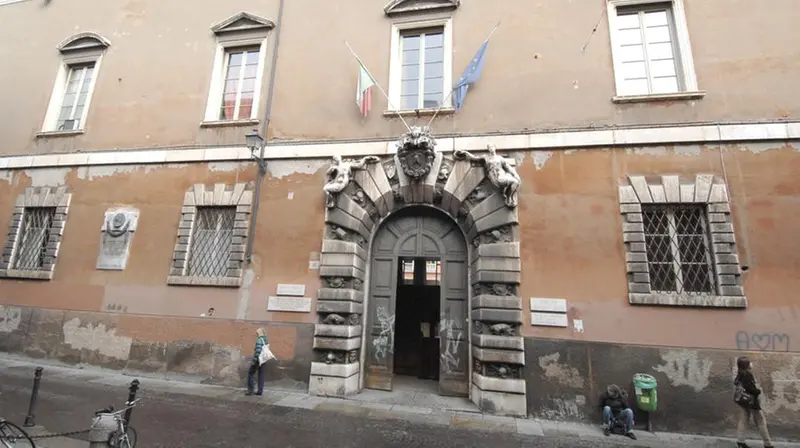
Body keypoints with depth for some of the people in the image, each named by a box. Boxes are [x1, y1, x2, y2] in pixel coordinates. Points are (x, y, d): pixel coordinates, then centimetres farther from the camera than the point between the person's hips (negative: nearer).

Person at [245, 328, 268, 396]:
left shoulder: (259, 340, -16)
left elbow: (258, 351, -23)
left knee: (250, 374, 7)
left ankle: (250, 390, 8)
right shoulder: (266, 340, 9)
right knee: (261, 375, 12)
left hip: (258, 360, -7)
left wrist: (254, 360, -19)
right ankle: (260, 391, 14)